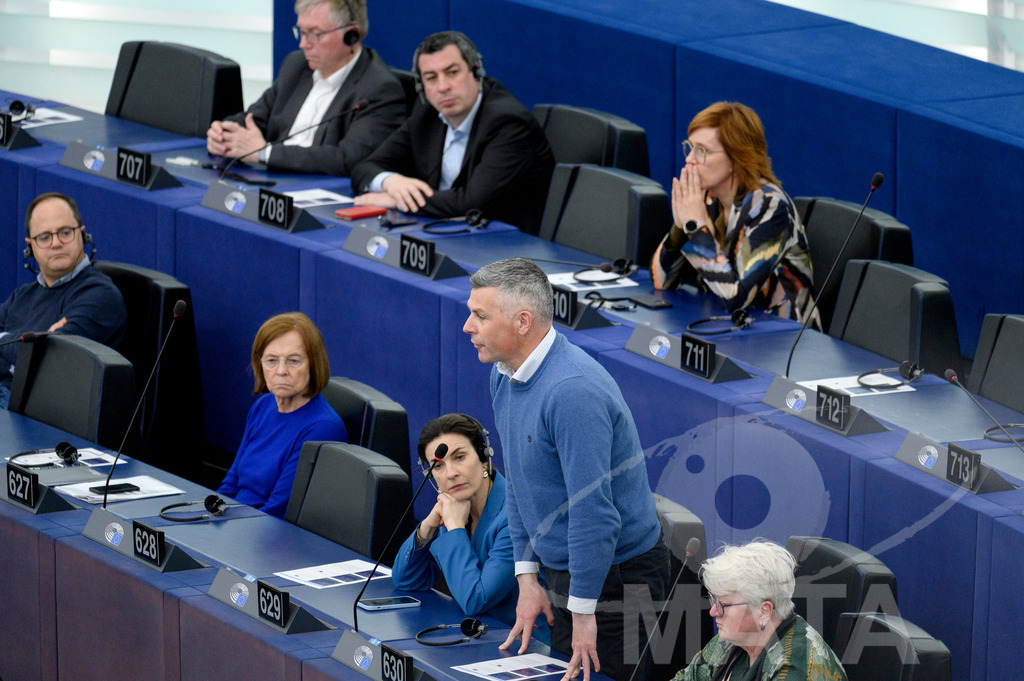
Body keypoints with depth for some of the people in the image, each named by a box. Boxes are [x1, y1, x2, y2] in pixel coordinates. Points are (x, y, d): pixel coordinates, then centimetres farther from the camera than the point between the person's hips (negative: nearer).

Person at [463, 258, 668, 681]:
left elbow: (593, 511, -27)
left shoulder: (572, 390, -27)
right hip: (562, 570, 9)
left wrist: (583, 612, -23)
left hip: (614, 578, -9)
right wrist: (527, 577, 9)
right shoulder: (504, 376, 4)